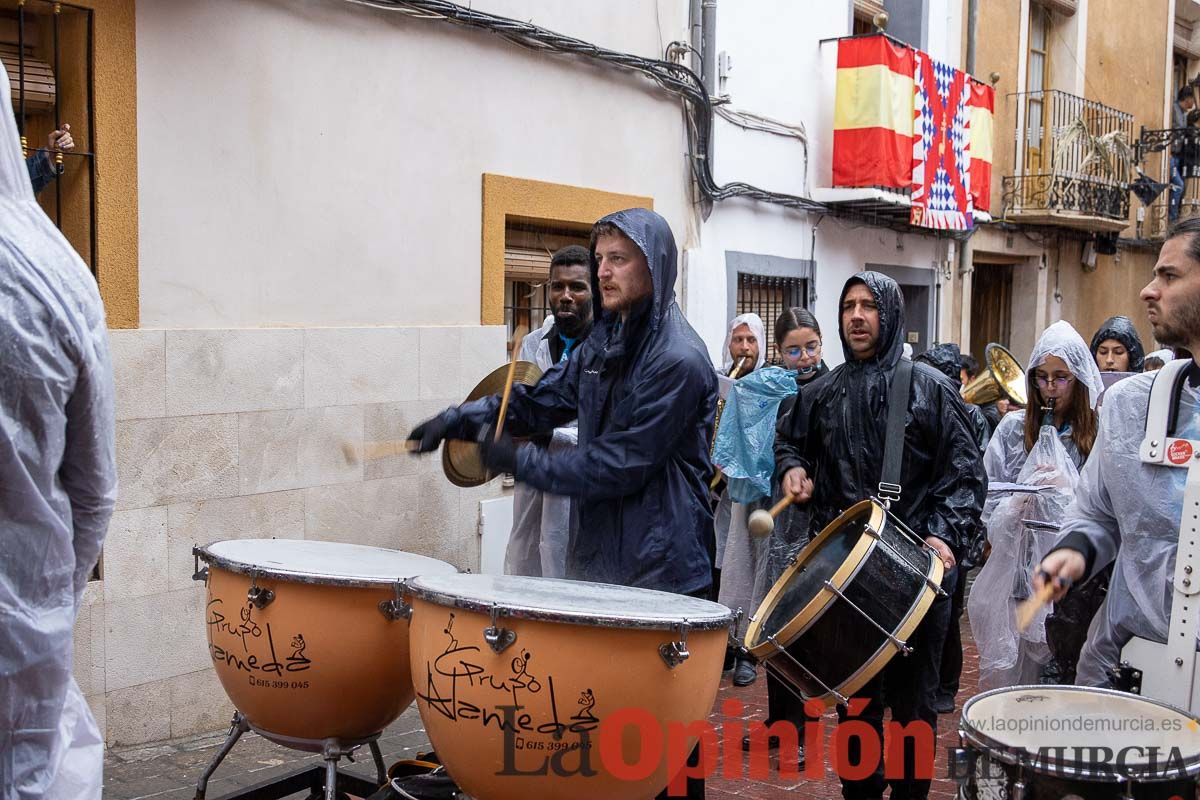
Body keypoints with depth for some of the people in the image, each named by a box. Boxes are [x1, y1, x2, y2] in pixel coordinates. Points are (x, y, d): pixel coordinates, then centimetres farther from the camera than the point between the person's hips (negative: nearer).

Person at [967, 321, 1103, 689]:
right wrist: (1019, 502, -13)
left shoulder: (1098, 434, 2)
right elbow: (988, 500, 6)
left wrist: (1068, 490, -14)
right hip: (1017, 573, 1)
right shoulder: (1015, 428, 7)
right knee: (1010, 671, 3)